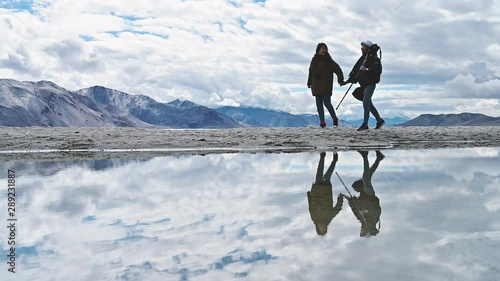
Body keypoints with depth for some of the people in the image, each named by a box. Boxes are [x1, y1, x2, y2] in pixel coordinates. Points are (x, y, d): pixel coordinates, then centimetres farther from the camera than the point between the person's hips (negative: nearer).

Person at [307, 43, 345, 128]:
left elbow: (337, 69, -7)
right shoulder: (314, 60, 12)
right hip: (316, 85, 5)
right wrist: (309, 83, 17)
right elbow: (311, 72, 19)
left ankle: (335, 119, 5)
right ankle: (322, 122, 4)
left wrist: (340, 79, -17)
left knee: (327, 102, -11)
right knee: (319, 104, 2)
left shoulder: (328, 60, -1)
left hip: (325, 85, -5)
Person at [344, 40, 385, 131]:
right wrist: (348, 81, 15)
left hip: (370, 83, -9)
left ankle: (365, 124, -14)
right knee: (368, 103, 12)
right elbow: (355, 70, 19)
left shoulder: (374, 58, -7)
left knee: (366, 102, -16)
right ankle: (379, 120, 25)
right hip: (363, 84, 9)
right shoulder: (362, 58, 18)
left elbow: (378, 69, -20)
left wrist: (367, 70, -31)